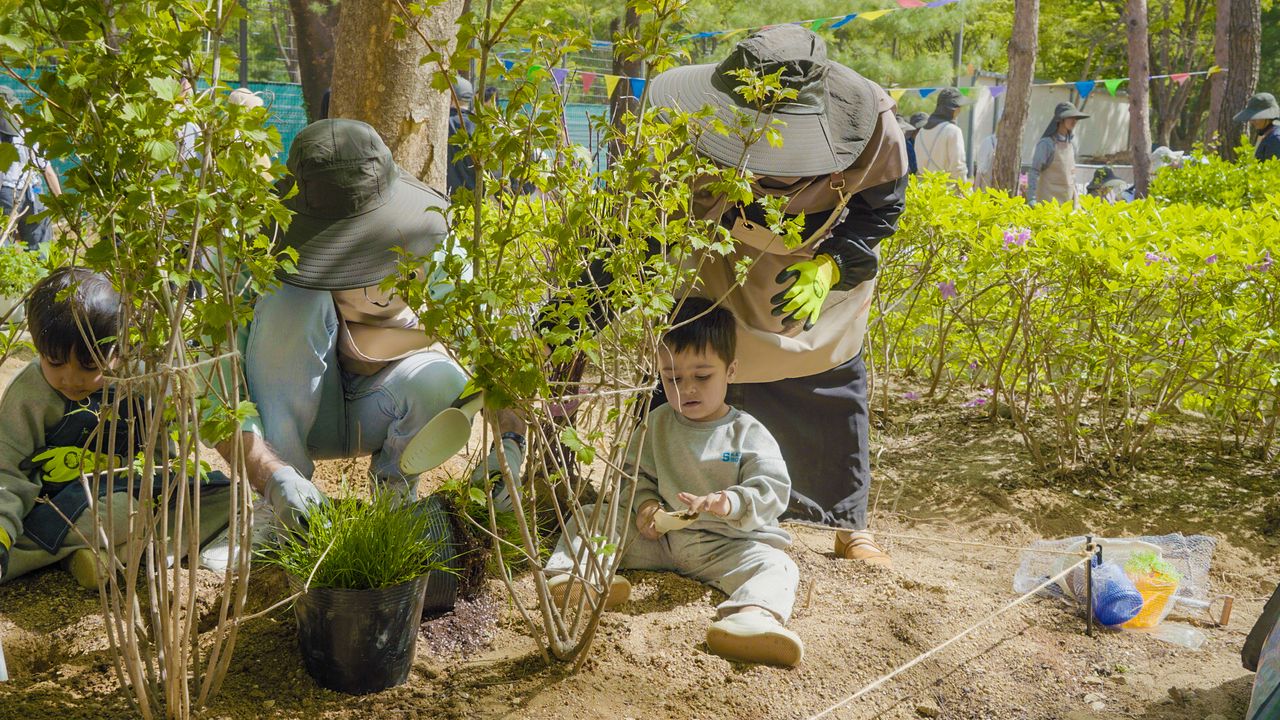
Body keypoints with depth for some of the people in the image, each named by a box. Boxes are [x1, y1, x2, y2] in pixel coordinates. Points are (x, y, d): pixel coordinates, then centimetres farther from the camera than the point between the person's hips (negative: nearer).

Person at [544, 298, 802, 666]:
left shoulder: (749, 433, -3)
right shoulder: (656, 424, 9)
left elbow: (772, 490, -11)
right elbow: (635, 473, 12)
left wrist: (731, 503, -31)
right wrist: (645, 504, -10)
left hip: (725, 543, -3)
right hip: (658, 536, 4)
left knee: (775, 564, -32)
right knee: (588, 517, -5)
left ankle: (756, 613, -61)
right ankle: (573, 570, -32)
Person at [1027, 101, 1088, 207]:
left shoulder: (1071, 142, 12)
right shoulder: (1046, 143, -8)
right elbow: (1034, 172, -12)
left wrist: (1077, 194, 17)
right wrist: (1032, 199, -19)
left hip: (1069, 199, 6)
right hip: (1050, 200, -6)